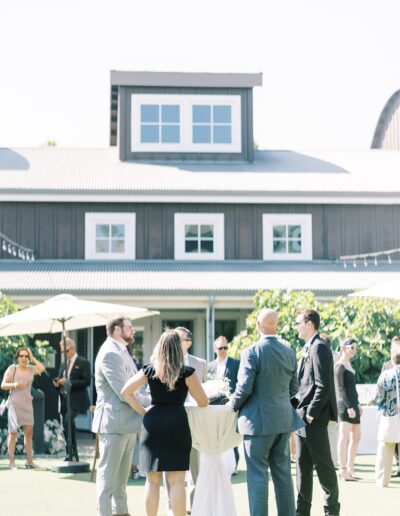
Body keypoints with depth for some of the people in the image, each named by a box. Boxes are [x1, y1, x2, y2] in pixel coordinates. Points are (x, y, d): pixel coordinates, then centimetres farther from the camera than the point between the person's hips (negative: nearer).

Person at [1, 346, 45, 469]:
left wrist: (32, 358, -8)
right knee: (13, 433, -4)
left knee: (29, 432, 3)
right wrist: (14, 385, -23)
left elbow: (42, 369, -15)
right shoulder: (12, 369, -5)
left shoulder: (31, 369, 5)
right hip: (14, 403, -4)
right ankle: (12, 462, -1)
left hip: (27, 404, 4)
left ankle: (29, 460, 9)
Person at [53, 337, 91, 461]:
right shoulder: (64, 365, 18)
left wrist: (69, 382, -19)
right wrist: (57, 383, 0)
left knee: (68, 420, -27)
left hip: (76, 400, -7)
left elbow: (87, 381, -12)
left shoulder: (83, 363, -2)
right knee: (66, 427, 6)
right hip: (64, 399, 7)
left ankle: (72, 452, -19)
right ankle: (72, 455, 15)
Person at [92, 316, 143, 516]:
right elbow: (124, 392, -23)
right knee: (108, 474, -3)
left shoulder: (121, 352, 17)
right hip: (114, 423, -10)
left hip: (127, 423, 10)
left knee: (121, 473, 18)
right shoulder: (110, 354, -17)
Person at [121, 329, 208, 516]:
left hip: (152, 423, 3)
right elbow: (203, 402, 1)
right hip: (176, 422, -3)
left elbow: (125, 392, 7)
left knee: (152, 480, 8)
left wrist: (143, 411, 11)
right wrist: (199, 413, 22)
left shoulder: (150, 370, 6)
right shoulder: (186, 372, -1)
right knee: (176, 480, -1)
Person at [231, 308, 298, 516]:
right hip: (283, 421, 6)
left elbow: (244, 388, -15)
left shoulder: (252, 352, -14)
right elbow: (293, 389, 12)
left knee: (257, 475, -1)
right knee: (283, 473, 13)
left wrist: (232, 406, 2)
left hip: (259, 421, -6)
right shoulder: (289, 353, 6)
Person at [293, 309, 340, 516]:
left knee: (323, 464, 0)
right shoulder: (308, 348, 16)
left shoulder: (319, 347, -13)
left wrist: (311, 414, -18)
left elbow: (324, 386, -19)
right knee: (303, 465, 10)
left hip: (314, 418, -9)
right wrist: (299, 412, 13)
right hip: (302, 416, 9)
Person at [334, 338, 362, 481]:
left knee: (356, 436, 13)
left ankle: (350, 468, 19)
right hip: (345, 404, -10)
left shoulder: (349, 364, 17)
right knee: (344, 436, -12)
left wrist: (357, 403, 19)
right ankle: (343, 470, -15)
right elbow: (340, 389, -16)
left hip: (352, 404, 10)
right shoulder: (339, 366, -10)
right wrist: (349, 407, -22)